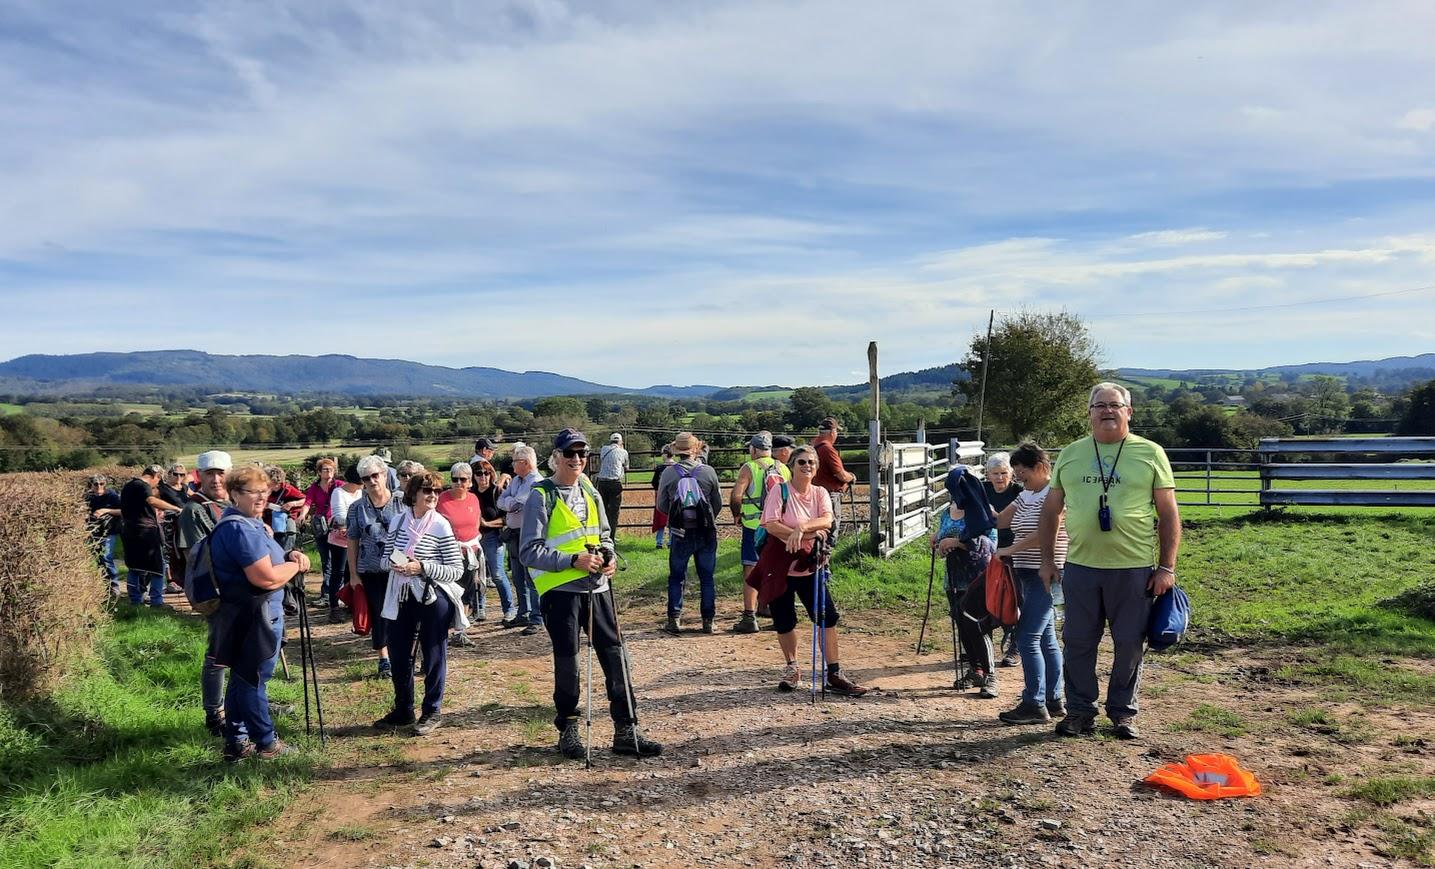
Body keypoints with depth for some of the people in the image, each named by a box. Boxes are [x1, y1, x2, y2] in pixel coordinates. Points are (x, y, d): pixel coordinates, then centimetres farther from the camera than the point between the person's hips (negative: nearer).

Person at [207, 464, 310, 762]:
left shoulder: (248, 522, 12)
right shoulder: (240, 528, -22)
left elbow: (264, 560, 23)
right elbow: (266, 578, -27)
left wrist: (289, 556, 3)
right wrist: (296, 565, -10)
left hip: (244, 615, 11)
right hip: (254, 616, -11)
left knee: (241, 678, 17)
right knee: (254, 680, 2)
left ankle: (236, 742, 27)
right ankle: (265, 743, 15)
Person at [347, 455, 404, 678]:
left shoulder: (400, 503, -1)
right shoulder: (357, 508, 2)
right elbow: (353, 542, 5)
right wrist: (353, 574, 2)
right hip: (370, 571, 1)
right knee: (378, 615, 7)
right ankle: (384, 660, 19)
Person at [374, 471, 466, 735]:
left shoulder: (441, 526, -11)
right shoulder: (397, 521, 2)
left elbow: (457, 570, -12)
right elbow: (387, 556, 12)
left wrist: (422, 568, -23)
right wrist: (393, 563, -11)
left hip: (433, 598, -5)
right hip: (401, 598, 5)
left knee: (433, 656, 7)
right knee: (398, 654, 13)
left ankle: (432, 712, 24)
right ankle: (403, 710, 31)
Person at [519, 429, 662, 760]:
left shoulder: (590, 493, 12)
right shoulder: (541, 497, -8)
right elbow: (529, 552, -12)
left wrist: (608, 555, 1)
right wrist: (573, 561, -20)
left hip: (597, 586, 6)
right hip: (561, 591, -5)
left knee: (614, 655, 4)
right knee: (567, 661, 5)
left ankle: (626, 731, 12)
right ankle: (568, 729, 23)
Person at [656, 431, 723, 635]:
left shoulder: (669, 473, -6)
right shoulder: (708, 471, -5)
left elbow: (661, 505, 1)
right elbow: (718, 504, 4)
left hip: (680, 533, -1)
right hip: (706, 533, 1)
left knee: (676, 577, 10)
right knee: (707, 578, 10)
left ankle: (674, 618, 5)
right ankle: (708, 620, 13)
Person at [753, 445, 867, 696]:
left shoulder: (820, 493, 4)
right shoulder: (780, 491, -7)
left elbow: (827, 520, -15)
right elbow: (771, 525, -18)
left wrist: (801, 528, -31)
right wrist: (810, 534, -19)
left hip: (809, 567, 3)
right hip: (780, 566, -3)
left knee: (828, 617, -3)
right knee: (784, 621, 7)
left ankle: (834, 675, 4)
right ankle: (792, 668, 30)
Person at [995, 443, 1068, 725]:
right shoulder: (1025, 495, 15)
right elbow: (1000, 521, 16)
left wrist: (1010, 549, -20)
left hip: (1046, 574, -9)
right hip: (1028, 574, 9)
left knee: (1028, 638, -9)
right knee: (1046, 638, 14)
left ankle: (1034, 705, -3)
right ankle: (1054, 701, 22)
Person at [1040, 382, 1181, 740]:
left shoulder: (1150, 454, 1)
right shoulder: (1070, 454, 8)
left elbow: (1169, 514, 1)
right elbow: (1051, 510, 13)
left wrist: (1167, 567, -4)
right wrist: (1047, 560, 9)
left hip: (1135, 568, -2)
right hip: (1080, 567, 2)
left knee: (1130, 645, 8)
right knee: (1078, 643, 8)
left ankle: (1123, 713, 24)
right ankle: (1079, 711, 22)